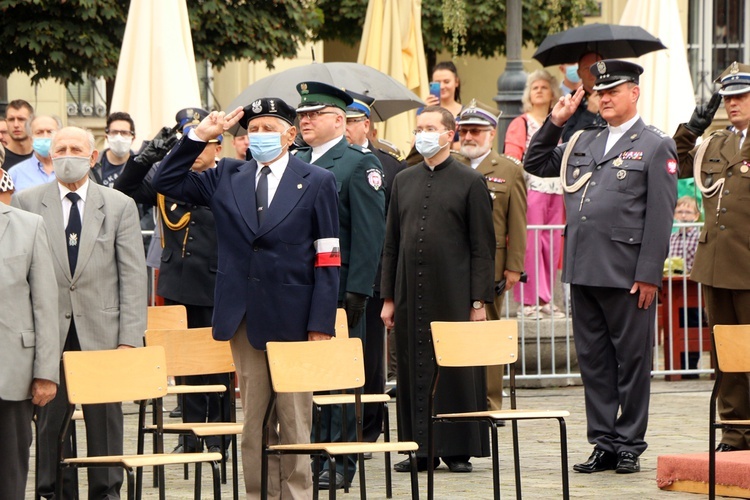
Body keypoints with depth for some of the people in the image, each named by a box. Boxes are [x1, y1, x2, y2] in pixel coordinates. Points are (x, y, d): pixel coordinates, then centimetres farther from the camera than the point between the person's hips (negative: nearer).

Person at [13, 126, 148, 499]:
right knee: (50, 419, 4)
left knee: (105, 418, 4)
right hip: (48, 330, 0)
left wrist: (130, 338, -6)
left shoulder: (120, 206, 6)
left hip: (101, 332, 0)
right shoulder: (26, 203, 5)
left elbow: (133, 276, 3)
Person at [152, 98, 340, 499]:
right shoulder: (227, 178, 11)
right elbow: (165, 183, 11)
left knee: (295, 418, 3)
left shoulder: (317, 183, 1)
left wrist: (320, 326, -10)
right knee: (254, 421, 8)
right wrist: (198, 137, 1)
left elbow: (327, 261, -3)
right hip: (245, 321, 3)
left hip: (293, 319, -3)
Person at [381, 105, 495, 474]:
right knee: (413, 370, 4)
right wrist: (388, 297, 9)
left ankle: (458, 449, 4)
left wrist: (479, 301, -8)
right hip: (411, 296, 4)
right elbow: (392, 244, 15)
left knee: (457, 370, -2)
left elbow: (482, 247, -2)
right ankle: (419, 448, 10)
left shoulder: (470, 182, 1)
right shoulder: (403, 181, 14)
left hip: (453, 295, -4)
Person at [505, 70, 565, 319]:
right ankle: (528, 301, -5)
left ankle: (545, 299, 8)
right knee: (529, 244, -8)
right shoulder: (520, 124, 4)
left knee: (552, 246, 3)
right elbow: (511, 160, -3)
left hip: (556, 192, 5)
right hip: (531, 190, -5)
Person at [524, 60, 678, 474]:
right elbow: (535, 165, 24)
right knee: (593, 360, 8)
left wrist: (649, 274, -13)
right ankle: (604, 443, 15)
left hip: (626, 275, -6)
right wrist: (554, 124, 10)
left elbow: (660, 216, -6)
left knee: (631, 360, 1)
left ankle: (629, 445, 8)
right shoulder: (583, 143, 16)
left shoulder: (655, 147, -1)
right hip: (583, 271, 6)